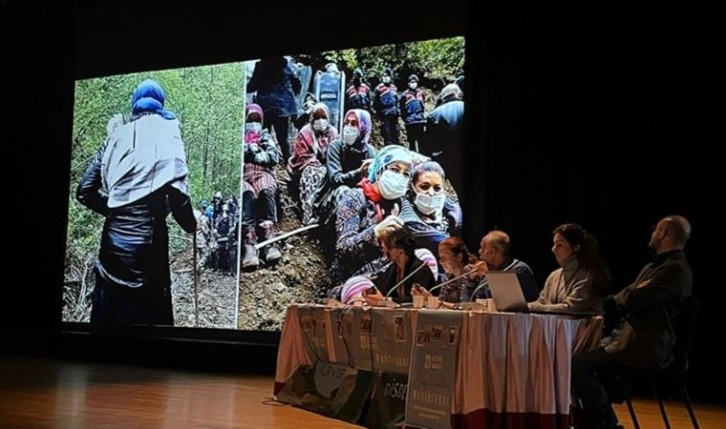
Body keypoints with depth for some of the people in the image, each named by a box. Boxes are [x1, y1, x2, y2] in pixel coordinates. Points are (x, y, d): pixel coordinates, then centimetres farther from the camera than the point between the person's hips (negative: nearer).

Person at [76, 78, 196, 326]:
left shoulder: (117, 136, 10)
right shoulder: (167, 135, -2)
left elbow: (85, 191, 9)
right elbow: (177, 193, -14)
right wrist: (191, 224, 3)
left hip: (113, 238, 4)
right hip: (147, 240, -4)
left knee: (108, 312, 12)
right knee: (150, 313, 3)